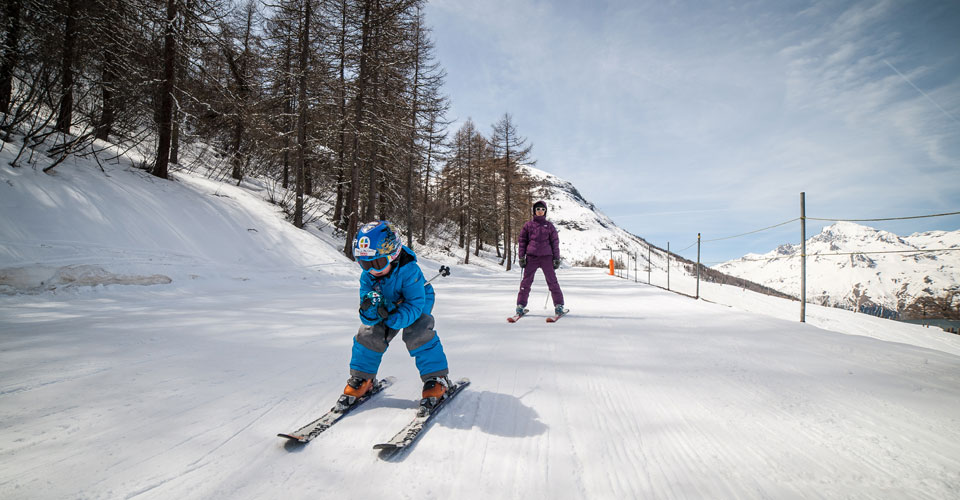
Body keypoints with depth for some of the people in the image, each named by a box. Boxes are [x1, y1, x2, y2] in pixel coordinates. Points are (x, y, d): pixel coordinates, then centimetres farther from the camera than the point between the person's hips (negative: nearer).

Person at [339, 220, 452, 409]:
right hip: (388, 306, 5)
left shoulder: (409, 271, -38)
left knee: (418, 334, -27)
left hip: (417, 304, -4)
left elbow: (414, 304, -40)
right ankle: (361, 379, 10)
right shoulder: (367, 276, -23)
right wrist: (370, 310, -48)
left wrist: (395, 319, -54)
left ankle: (436, 379, -12)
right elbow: (367, 315, -24)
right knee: (368, 334, -11)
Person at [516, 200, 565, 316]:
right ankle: (521, 305, 9)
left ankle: (559, 305, 9)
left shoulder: (549, 225, 8)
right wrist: (521, 257, 1)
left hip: (546, 257, 0)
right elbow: (521, 240, 9)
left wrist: (556, 258, 3)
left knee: (552, 281, 0)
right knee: (526, 281, 0)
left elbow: (555, 242, 9)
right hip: (531, 256, 0)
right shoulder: (528, 224, 7)